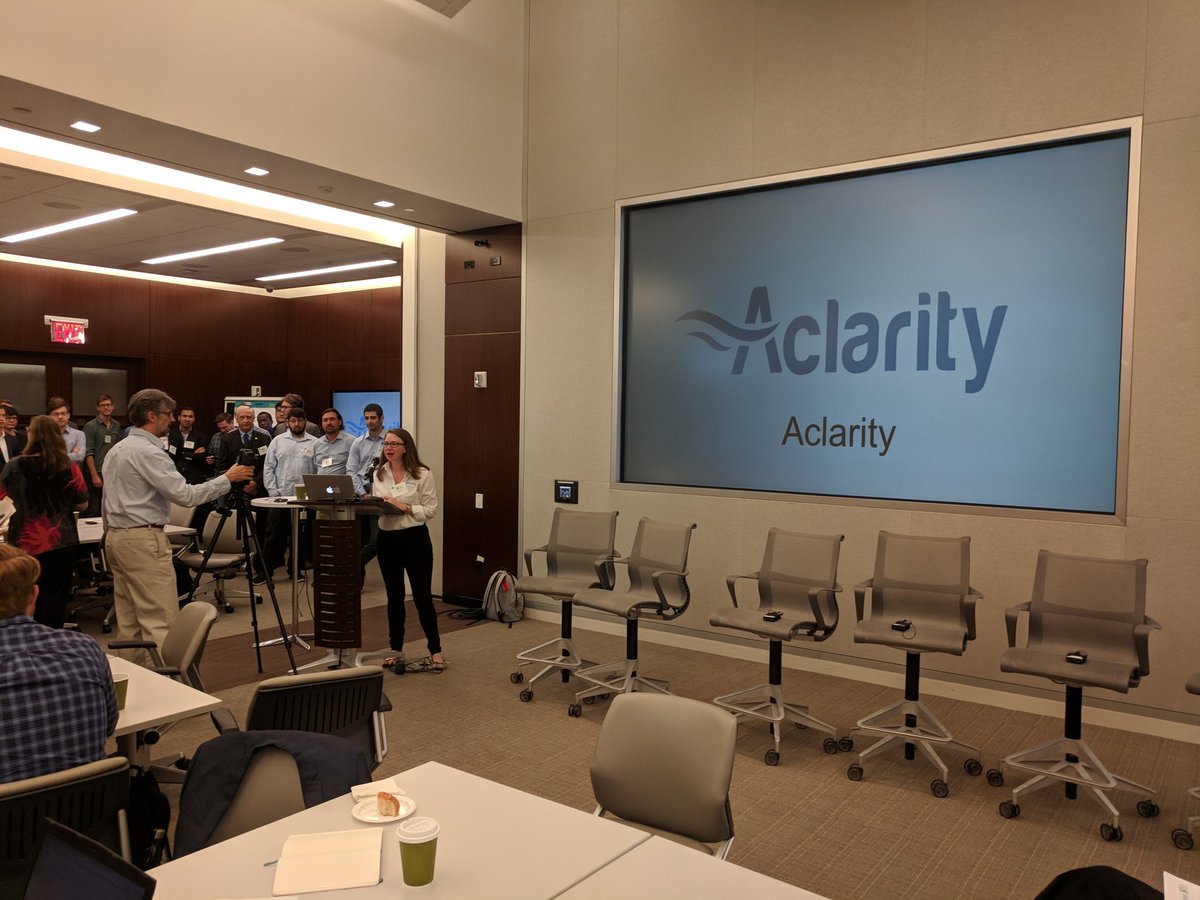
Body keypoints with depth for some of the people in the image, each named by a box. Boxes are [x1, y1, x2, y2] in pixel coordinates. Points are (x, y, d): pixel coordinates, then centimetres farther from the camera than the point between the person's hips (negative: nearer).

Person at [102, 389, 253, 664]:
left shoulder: (115, 450, 15)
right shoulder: (148, 452, -16)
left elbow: (107, 502, 20)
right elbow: (185, 495, -19)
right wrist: (227, 479, -11)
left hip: (116, 537, 10)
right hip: (143, 540, -10)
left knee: (128, 619, 12)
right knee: (160, 619, -8)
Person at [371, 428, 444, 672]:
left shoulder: (422, 474, -6)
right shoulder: (378, 474, 9)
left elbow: (431, 510, -8)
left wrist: (405, 508, -20)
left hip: (415, 538, -4)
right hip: (387, 538, 5)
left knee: (422, 596, 1)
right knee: (394, 596, 13)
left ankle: (435, 650, 13)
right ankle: (397, 650, 24)